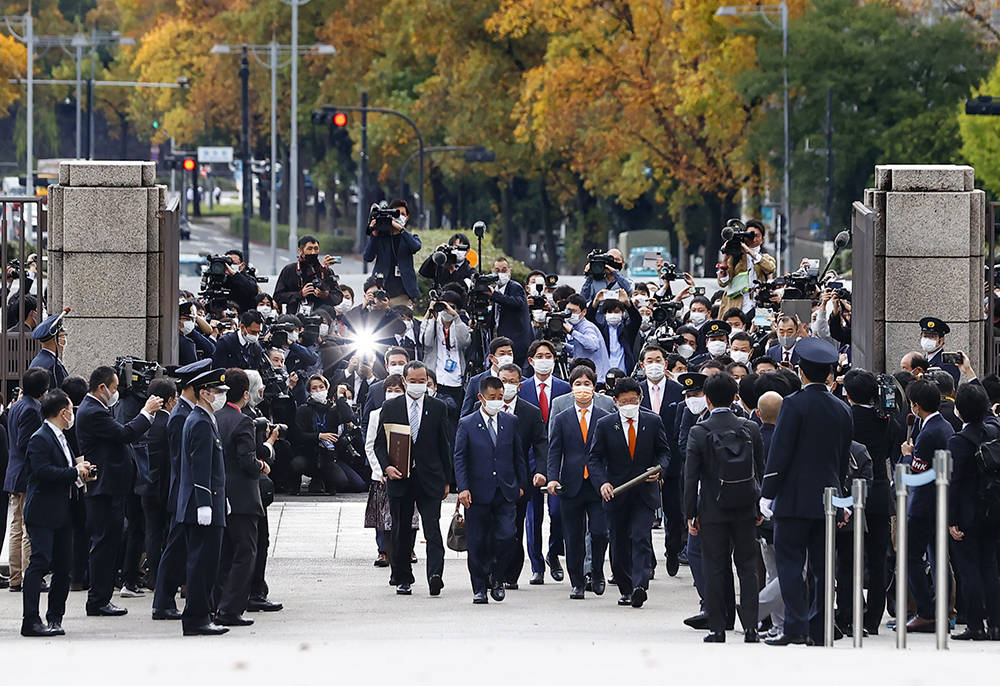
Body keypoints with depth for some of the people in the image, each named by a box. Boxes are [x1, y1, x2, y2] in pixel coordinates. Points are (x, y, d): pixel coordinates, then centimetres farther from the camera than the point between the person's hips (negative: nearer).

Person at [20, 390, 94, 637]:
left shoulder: (60, 438, 18)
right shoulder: (40, 439, -11)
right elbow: (44, 471, -22)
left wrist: (80, 476, 6)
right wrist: (75, 472, -15)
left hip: (62, 514, 9)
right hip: (42, 514, -9)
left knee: (63, 566, 8)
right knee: (40, 562, -11)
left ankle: (55, 617, 16)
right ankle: (30, 620, -13)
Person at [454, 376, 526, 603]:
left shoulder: (510, 422, 9)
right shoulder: (467, 425, 1)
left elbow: (518, 456, 15)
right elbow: (460, 459, -2)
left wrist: (521, 484, 10)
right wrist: (463, 488, -12)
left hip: (506, 494, 2)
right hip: (478, 495, -1)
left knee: (506, 537, -10)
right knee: (477, 544, 2)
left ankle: (496, 576, 13)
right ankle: (479, 588, 12)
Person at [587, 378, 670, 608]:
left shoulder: (653, 422, 3)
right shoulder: (605, 425, 1)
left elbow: (664, 451, 11)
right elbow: (594, 458, 1)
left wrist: (659, 469, -10)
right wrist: (602, 482, -15)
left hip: (644, 493, -1)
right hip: (617, 493, 1)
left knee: (641, 538, -16)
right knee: (619, 544, 7)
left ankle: (639, 586, -25)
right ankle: (626, 589, 20)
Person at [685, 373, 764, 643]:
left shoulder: (698, 433, -9)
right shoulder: (751, 429, -1)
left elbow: (690, 476, -8)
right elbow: (761, 470, 5)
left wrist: (690, 514, -2)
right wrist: (760, 506, 14)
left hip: (713, 511, -2)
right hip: (745, 509, 2)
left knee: (715, 569, 4)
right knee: (748, 567, 9)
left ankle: (718, 628, 4)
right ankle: (750, 627, 5)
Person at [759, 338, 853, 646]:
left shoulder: (795, 404, -10)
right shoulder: (842, 410, 9)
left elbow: (780, 451, -12)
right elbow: (844, 458, 14)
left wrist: (767, 493, -7)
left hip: (794, 498, -6)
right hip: (827, 499, 6)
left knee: (790, 563, -4)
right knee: (822, 566, 8)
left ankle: (795, 626, -11)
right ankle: (818, 629, 8)